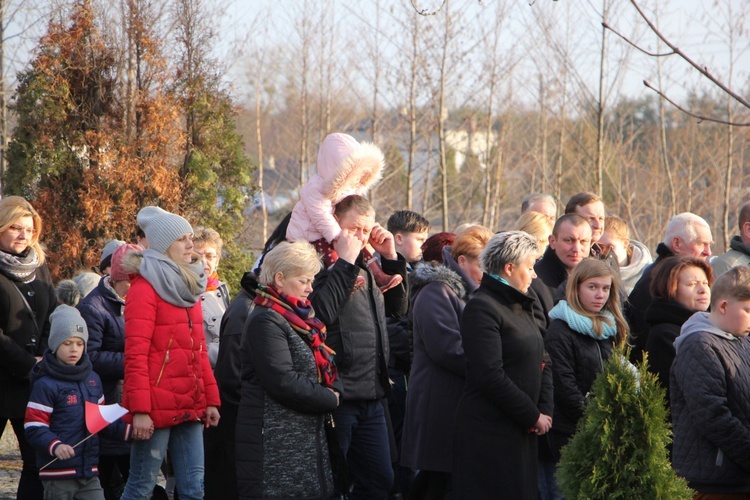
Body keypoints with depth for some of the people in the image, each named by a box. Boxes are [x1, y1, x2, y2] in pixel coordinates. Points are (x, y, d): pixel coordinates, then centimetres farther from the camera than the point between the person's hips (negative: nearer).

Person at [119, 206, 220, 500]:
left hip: (190, 408, 7)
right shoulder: (144, 288, -7)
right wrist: (140, 409, -18)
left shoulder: (189, 287, 17)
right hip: (157, 409, -7)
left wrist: (211, 398, 13)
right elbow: (136, 355, -13)